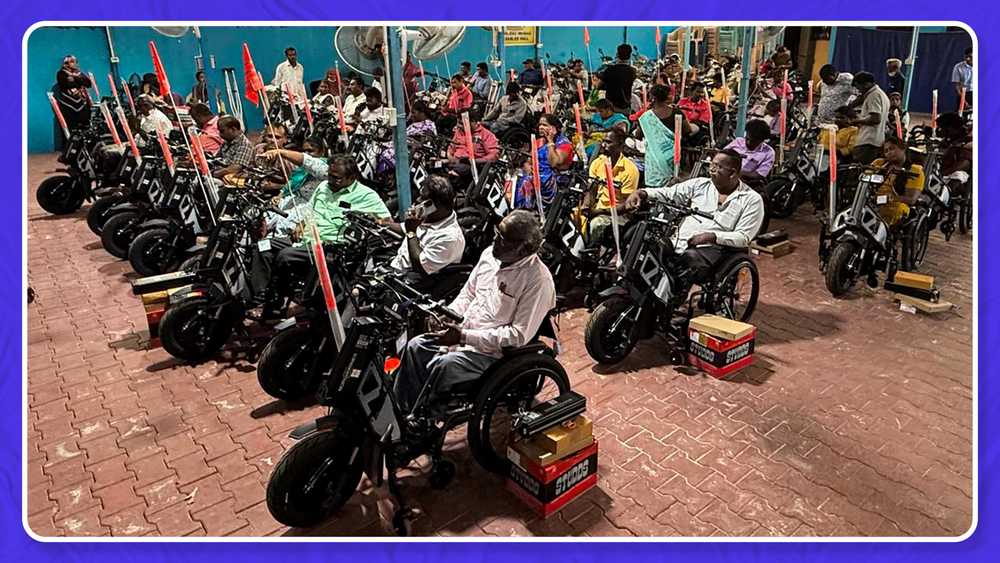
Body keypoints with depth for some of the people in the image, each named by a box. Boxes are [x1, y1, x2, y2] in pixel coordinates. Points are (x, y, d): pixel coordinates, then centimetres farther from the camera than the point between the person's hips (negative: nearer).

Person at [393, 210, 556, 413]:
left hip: (495, 351, -8)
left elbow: (519, 335, -23)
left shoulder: (539, 280, -21)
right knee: (415, 347, -3)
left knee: (442, 365, -26)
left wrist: (464, 336, -23)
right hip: (463, 330, 8)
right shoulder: (490, 254, 2)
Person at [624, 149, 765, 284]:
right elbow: (668, 193, 10)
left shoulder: (752, 199, 4)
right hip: (678, 242, 4)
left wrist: (711, 236, -18)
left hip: (711, 248, -4)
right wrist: (642, 193, -9)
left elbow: (743, 237, -3)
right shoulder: (700, 184, 15)